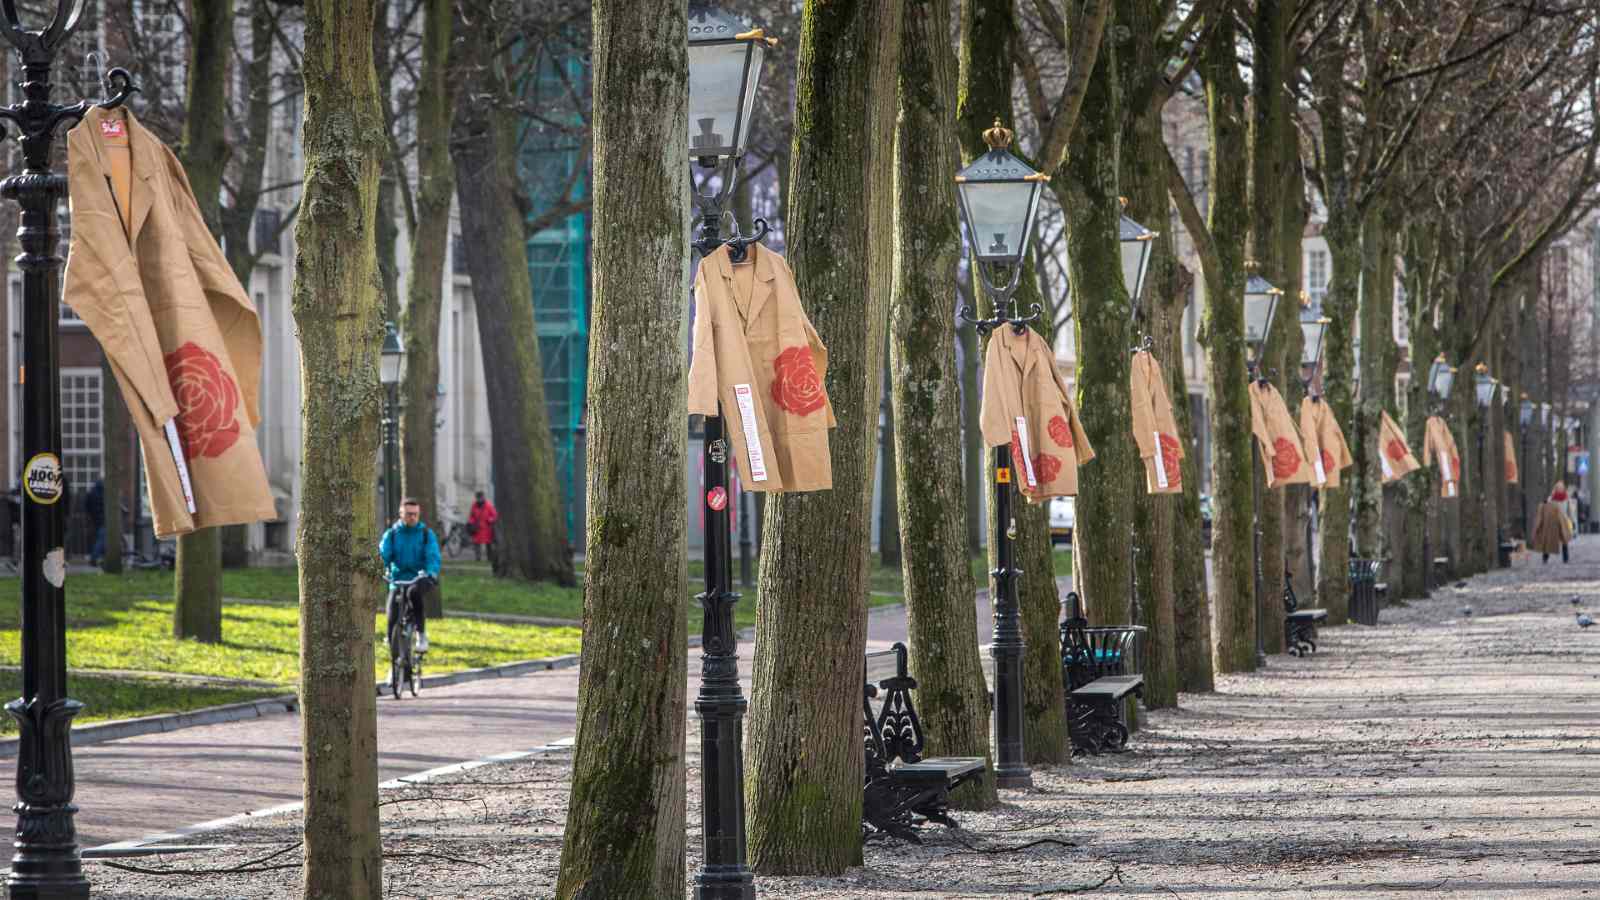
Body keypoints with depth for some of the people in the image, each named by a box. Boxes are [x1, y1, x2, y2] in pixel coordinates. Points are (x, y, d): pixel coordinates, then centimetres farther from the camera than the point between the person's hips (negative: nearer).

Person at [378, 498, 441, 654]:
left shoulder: (426, 534, 3)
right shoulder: (391, 534, 5)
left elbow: (433, 556, -9)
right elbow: (383, 554, -6)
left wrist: (432, 572, -30)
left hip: (419, 579, -2)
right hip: (398, 580, 2)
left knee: (414, 592, -38)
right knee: (392, 623, -8)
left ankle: (421, 634, -25)